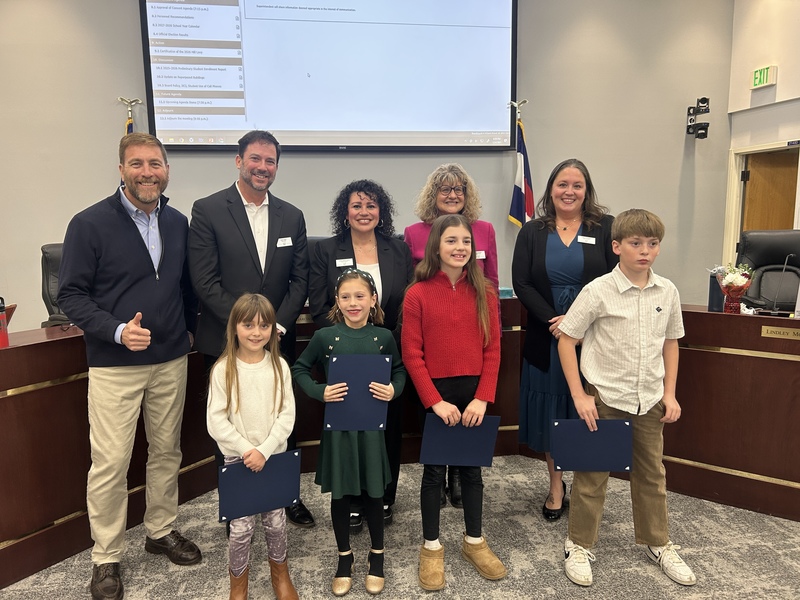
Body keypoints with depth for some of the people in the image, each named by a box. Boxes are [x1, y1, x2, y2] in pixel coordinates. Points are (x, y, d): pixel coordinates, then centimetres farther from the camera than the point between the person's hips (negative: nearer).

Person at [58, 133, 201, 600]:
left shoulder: (178, 223, 5)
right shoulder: (90, 224, -9)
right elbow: (71, 294, -8)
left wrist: (188, 329, 9)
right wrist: (117, 331, -20)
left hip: (171, 360, 4)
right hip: (114, 365, -4)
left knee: (167, 451, 14)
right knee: (111, 462, 1)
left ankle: (162, 530, 34)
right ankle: (107, 557, 21)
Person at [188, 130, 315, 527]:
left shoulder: (291, 216, 7)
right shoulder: (208, 210, -4)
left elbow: (300, 279, 5)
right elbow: (205, 280, -10)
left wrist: (279, 325, -8)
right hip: (225, 342, -3)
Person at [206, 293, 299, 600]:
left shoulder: (279, 367, -6)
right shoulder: (223, 370, -11)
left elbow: (287, 415, -6)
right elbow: (216, 421, -10)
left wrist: (264, 450, -15)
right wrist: (246, 450, -14)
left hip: (275, 456, 2)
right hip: (238, 459, -1)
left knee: (275, 520, 14)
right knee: (241, 526, 6)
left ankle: (280, 573, 39)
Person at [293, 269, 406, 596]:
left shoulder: (384, 337, -4)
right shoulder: (324, 336, -6)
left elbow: (400, 370, 9)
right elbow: (299, 369, 5)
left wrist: (394, 390, -11)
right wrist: (320, 392, -12)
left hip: (372, 425, 0)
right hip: (337, 425, 0)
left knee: (373, 491, 12)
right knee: (340, 493, 12)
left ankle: (377, 554, 35)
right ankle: (344, 556, 34)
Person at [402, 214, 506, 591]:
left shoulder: (484, 292, 0)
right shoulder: (418, 294, -8)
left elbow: (492, 350, 0)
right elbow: (411, 355, -8)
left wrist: (482, 397, -9)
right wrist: (435, 400, -13)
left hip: (474, 393, 3)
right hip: (435, 394, -2)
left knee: (471, 466, 15)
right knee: (434, 470, 10)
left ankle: (474, 541, 34)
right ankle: (431, 547, 28)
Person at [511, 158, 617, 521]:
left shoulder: (606, 228, 1)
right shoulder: (532, 232, 5)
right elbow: (521, 283, -3)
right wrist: (552, 320, -14)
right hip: (545, 339, 2)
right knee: (549, 410, 9)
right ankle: (556, 486, 26)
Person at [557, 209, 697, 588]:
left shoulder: (667, 292, -1)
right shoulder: (598, 291, -14)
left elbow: (670, 343, 11)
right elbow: (566, 341, -10)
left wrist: (669, 393, 7)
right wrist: (579, 396, -13)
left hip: (650, 400, 4)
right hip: (604, 398, -4)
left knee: (652, 472, 18)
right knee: (592, 475, 7)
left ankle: (658, 543, 39)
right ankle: (579, 546, 26)